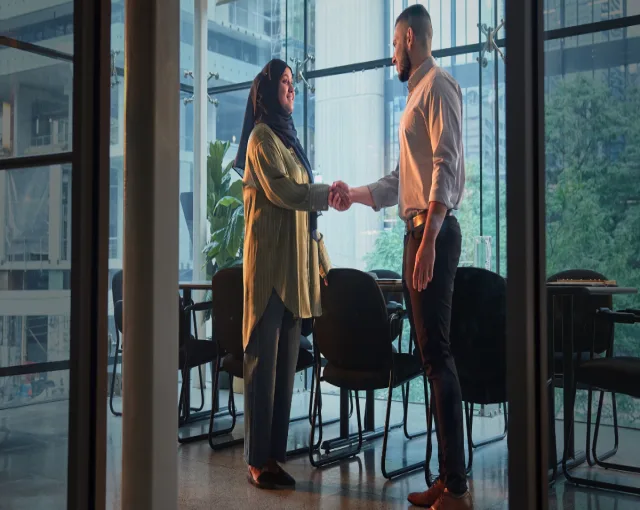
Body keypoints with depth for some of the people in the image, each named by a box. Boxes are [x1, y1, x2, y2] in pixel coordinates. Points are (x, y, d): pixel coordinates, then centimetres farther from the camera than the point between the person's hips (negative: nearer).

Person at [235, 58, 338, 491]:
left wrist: (319, 254, 15)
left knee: (286, 359, 7)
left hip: (293, 260, 9)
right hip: (270, 259, -9)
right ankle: (259, 460, -1)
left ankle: (273, 454, 12)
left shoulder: (286, 137, 23)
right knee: (265, 358, -7)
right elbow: (280, 190, -15)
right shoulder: (263, 136, -2)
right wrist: (327, 193, -5)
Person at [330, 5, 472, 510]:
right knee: (431, 353, 8)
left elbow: (446, 167, -17)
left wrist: (429, 240, -24)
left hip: (434, 232, -9)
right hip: (418, 231, 9)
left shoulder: (438, 86, -4)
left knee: (437, 352, -10)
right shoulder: (417, 94, 24)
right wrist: (354, 195, 29)